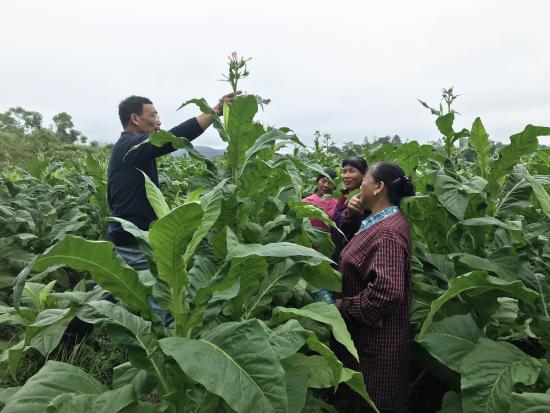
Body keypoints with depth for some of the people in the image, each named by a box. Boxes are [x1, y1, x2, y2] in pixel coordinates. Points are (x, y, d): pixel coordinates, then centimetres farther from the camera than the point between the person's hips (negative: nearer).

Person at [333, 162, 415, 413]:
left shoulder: (388, 232, -25)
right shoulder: (380, 222, 7)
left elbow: (387, 291, -33)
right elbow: (340, 243, 18)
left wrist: (343, 307, -21)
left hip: (375, 338, -9)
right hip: (365, 332, 10)